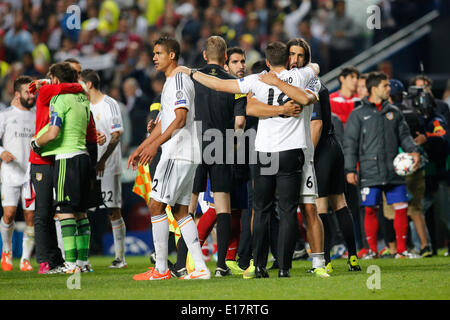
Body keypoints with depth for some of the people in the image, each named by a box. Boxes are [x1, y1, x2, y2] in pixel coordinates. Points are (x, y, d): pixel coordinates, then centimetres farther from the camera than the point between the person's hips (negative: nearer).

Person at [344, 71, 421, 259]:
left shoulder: (394, 112, 15)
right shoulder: (358, 115, 4)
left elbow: (404, 135, 16)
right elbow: (350, 143, 2)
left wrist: (413, 150, -4)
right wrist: (350, 169, -5)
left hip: (394, 170, 3)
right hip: (370, 171, -3)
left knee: (401, 207, -2)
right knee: (371, 210, -2)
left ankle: (401, 249, 6)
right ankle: (373, 250, 8)